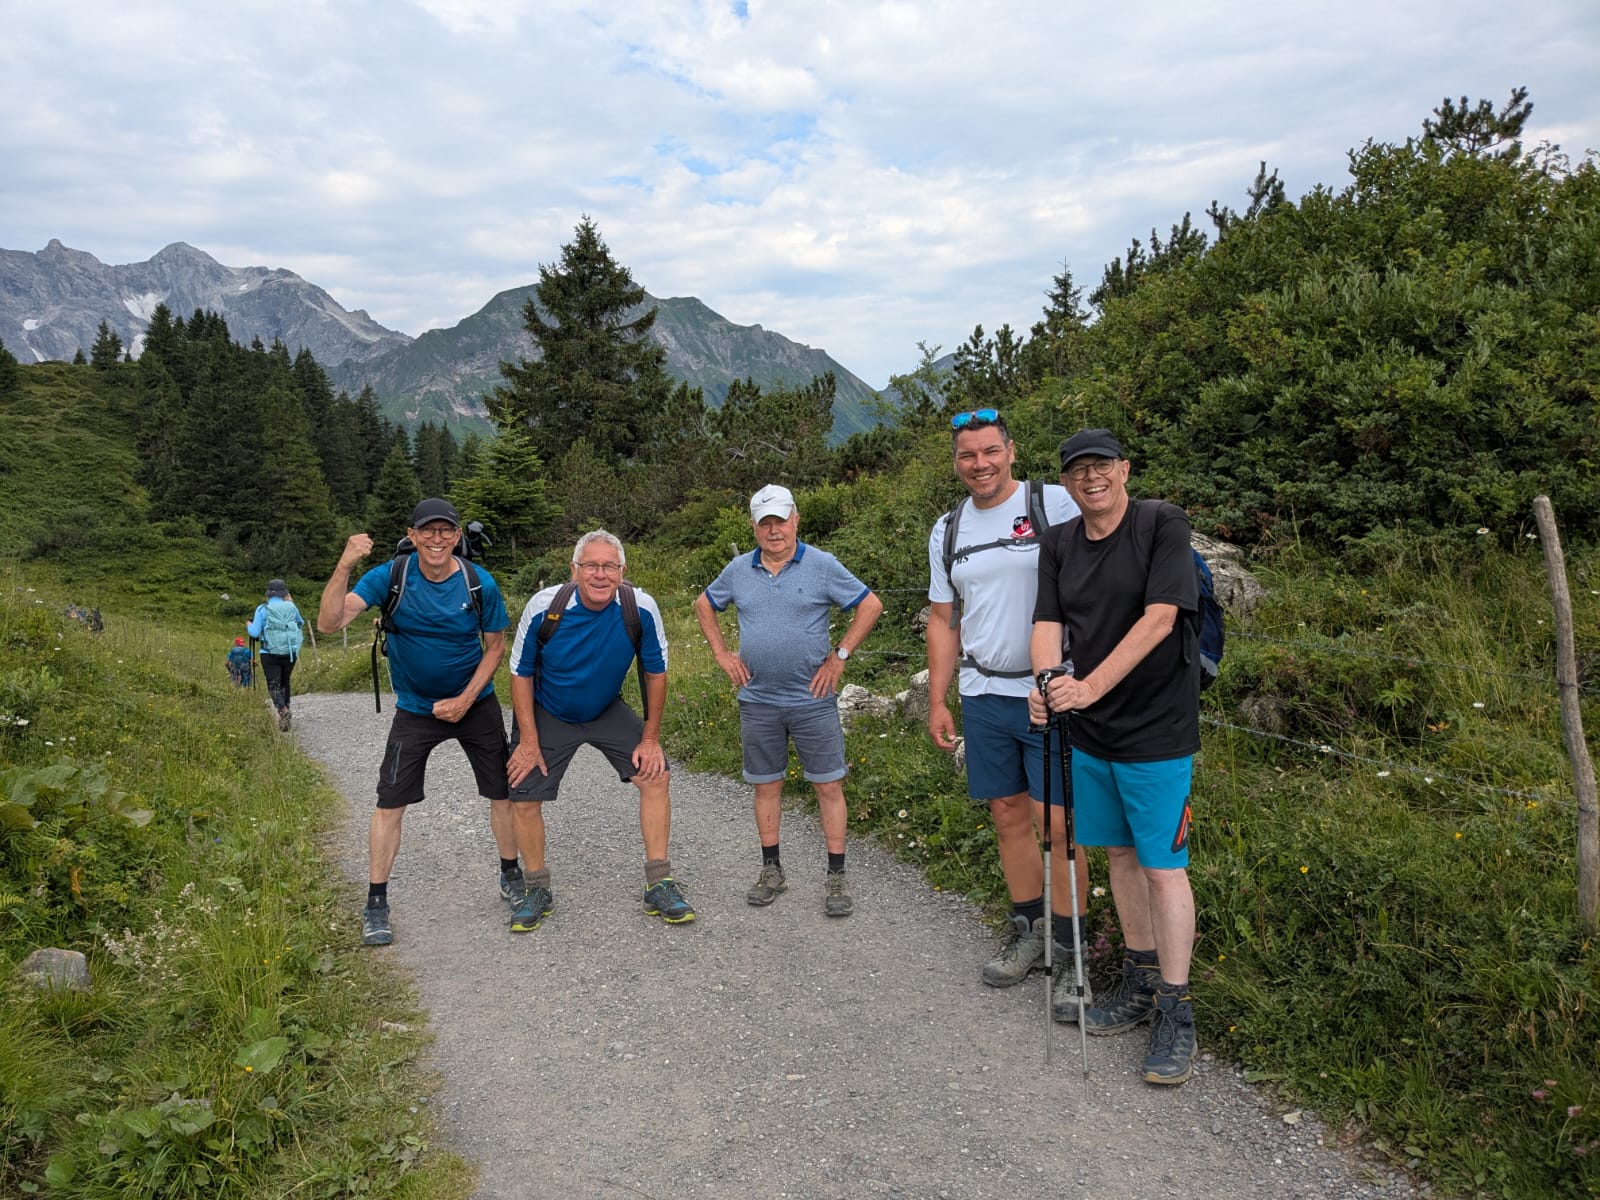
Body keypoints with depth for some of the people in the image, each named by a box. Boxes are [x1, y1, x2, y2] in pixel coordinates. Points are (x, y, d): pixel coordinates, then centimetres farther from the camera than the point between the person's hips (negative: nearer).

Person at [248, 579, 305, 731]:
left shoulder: (263, 609, -5)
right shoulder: (291, 607, 2)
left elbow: (255, 632, -6)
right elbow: (301, 624, 20)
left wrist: (248, 626, 16)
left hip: (270, 654, -3)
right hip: (290, 653, 3)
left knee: (274, 685, -4)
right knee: (285, 682, 19)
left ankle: (282, 710, -26)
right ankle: (286, 708, 21)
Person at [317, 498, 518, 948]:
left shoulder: (480, 584, -15)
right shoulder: (390, 577, -16)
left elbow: (495, 646, -3)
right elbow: (329, 623, -25)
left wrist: (466, 699, -13)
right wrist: (345, 565, -38)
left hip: (475, 703, 1)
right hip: (415, 709, -1)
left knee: (503, 792, 6)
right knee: (390, 804, -3)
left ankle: (511, 876, 28)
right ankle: (376, 905, 11)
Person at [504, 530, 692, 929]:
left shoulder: (641, 608, -24)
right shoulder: (544, 608, -25)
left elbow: (656, 672, -9)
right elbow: (521, 674, -11)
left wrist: (651, 738, -8)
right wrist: (529, 742, -13)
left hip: (608, 712, 1)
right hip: (547, 714, -1)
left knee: (655, 774, -12)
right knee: (524, 799, -4)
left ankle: (659, 885, 1)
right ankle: (538, 891, 20)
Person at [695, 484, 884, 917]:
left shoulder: (822, 566, -5)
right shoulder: (739, 570, 5)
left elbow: (870, 605, -1)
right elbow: (704, 605, 20)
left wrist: (840, 656, -5)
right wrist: (722, 653, 10)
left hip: (813, 700, -3)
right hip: (758, 700, 3)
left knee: (829, 785, 0)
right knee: (766, 785, 11)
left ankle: (836, 877, 9)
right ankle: (771, 871, 24)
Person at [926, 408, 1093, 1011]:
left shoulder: (1056, 505, -5)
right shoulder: (947, 530, 11)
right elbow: (943, 621, 15)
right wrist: (937, 701, 11)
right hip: (983, 695, 5)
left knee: (1056, 821, -5)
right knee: (1009, 815, 12)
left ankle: (1069, 949, 8)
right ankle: (1028, 929, 27)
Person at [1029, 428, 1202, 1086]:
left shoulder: (1163, 524, -10)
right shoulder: (1058, 543, 8)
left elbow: (1159, 618, -19)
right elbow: (1048, 622, 1)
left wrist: (1090, 685, -26)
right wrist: (1047, 681, -20)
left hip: (1157, 729, -6)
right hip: (1089, 732, 6)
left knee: (1163, 867, -2)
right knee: (1120, 854, 16)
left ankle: (1176, 1013, 10)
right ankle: (1140, 981, 31)